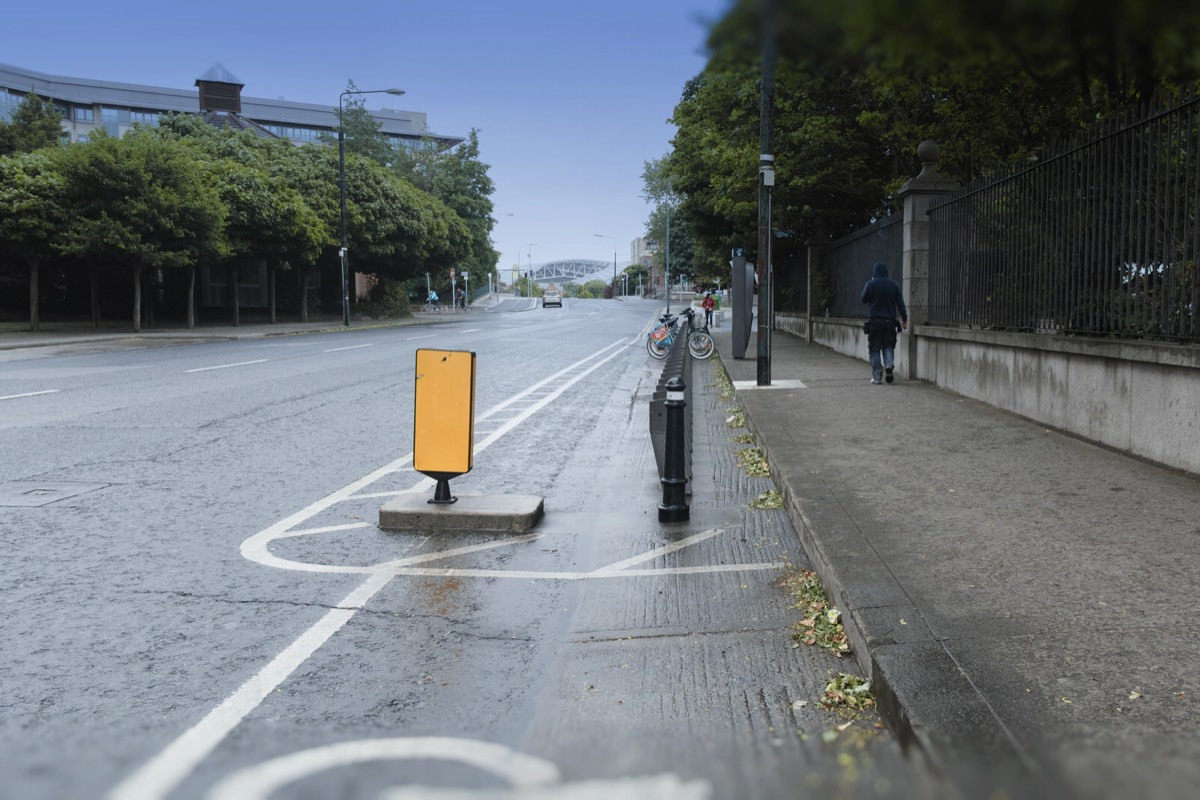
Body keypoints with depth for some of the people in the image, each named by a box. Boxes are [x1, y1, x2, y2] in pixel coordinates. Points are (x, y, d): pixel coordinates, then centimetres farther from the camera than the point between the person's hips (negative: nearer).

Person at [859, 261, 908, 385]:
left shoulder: (870, 284, -6)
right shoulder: (894, 285, 3)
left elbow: (863, 299, 5)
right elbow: (900, 304, 3)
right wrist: (904, 319, 9)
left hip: (874, 321, -2)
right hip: (890, 321, 2)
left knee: (875, 349, 4)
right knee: (888, 346, 15)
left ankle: (877, 377, 1)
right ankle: (889, 364, -13)